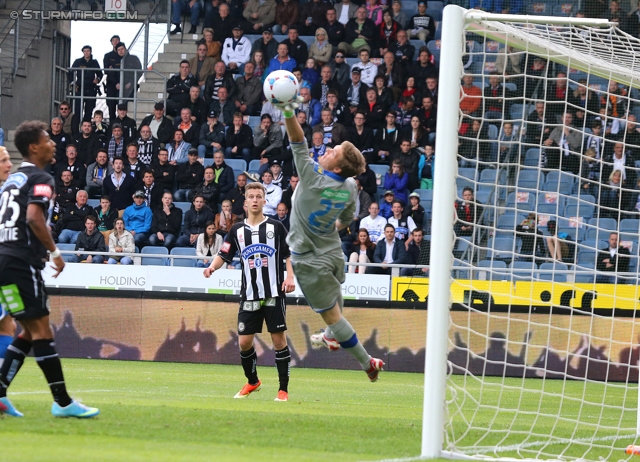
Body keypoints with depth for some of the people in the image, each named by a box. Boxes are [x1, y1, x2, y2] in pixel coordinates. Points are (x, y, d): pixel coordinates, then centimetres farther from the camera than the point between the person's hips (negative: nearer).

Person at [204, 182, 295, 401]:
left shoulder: (276, 227, 3)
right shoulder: (237, 230, 8)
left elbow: (289, 254, 4)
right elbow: (224, 255, 8)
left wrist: (290, 277, -10)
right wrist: (212, 267, -12)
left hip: (274, 294, -2)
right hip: (249, 296, 2)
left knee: (278, 339, -4)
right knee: (244, 341, 1)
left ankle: (283, 389, 2)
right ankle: (252, 382, 25)